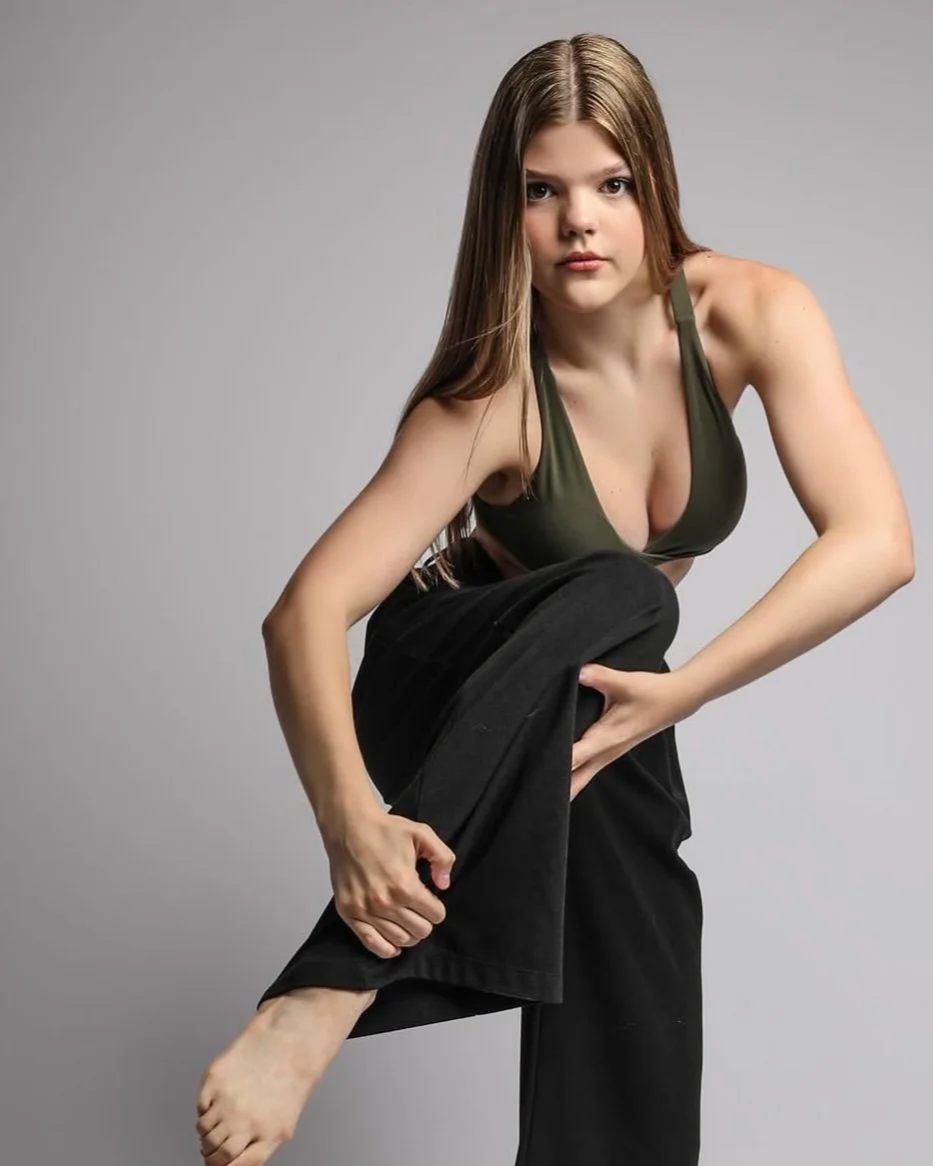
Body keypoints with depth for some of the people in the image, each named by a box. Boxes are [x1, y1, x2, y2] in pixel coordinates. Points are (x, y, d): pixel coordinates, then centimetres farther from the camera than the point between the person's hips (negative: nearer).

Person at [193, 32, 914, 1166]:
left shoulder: (750, 314, -21)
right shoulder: (493, 400, -28)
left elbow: (875, 542, -30)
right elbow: (305, 614, -36)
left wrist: (681, 691, -39)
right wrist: (349, 818, -53)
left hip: (598, 690, 4)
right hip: (453, 688, -3)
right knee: (619, 596, -38)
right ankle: (328, 994, -39)